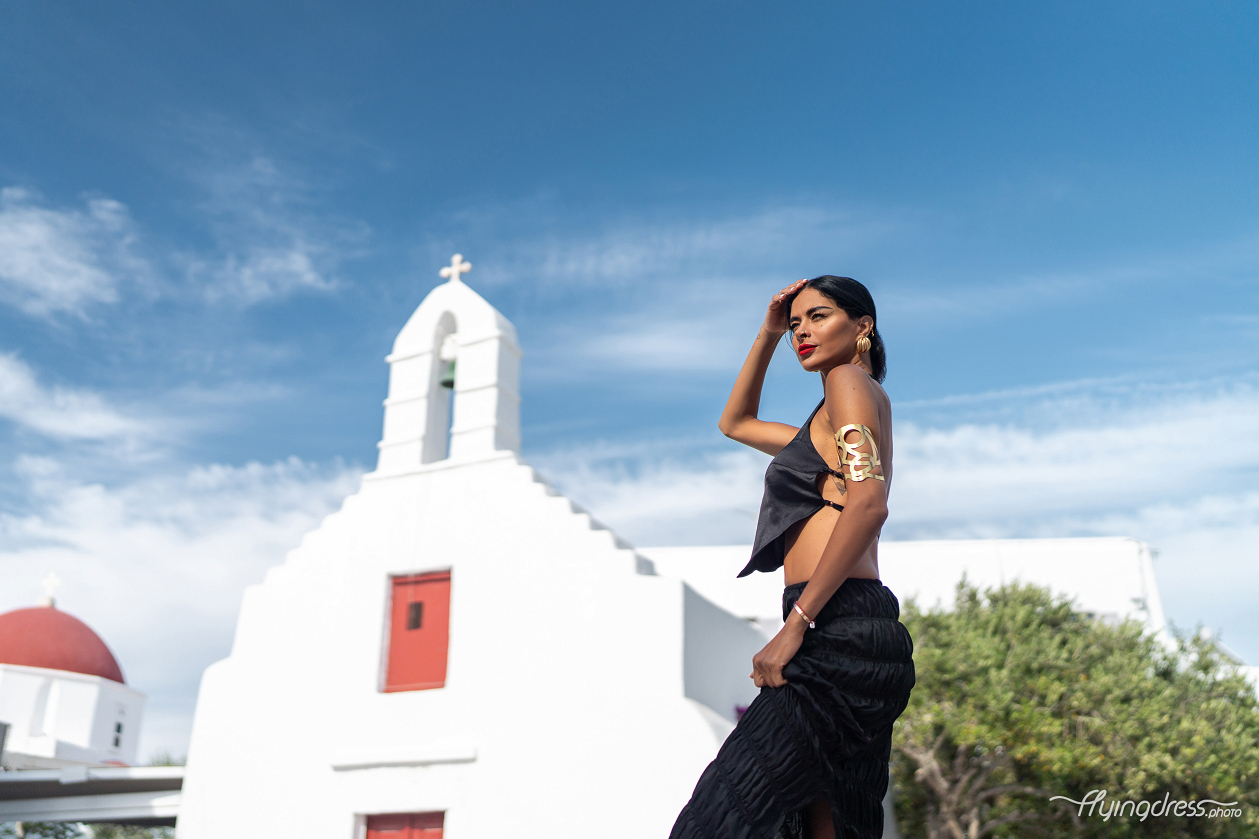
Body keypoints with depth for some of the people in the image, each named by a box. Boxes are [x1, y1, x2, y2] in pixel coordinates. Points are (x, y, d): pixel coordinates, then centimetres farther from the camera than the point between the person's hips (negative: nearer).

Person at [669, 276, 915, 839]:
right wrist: (768, 335, 29)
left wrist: (795, 624, -19)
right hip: (860, 634, 10)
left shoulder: (852, 382, 0)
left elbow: (868, 504, -16)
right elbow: (734, 423, 40)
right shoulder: (825, 426, 27)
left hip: (838, 630, -10)